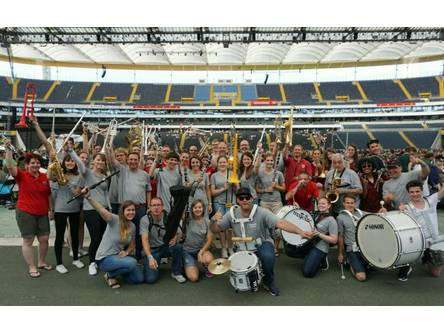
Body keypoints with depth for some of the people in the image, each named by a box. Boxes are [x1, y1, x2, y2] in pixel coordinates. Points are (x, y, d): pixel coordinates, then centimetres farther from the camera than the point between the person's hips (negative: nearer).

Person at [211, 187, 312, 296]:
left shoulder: (262, 212, -21)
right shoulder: (232, 214, -11)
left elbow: (280, 223, -34)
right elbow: (215, 230, -5)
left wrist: (300, 232, -48)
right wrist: (214, 220, -29)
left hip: (262, 244, -3)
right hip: (243, 248, 3)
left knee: (268, 256, -34)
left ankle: (269, 282, -3)